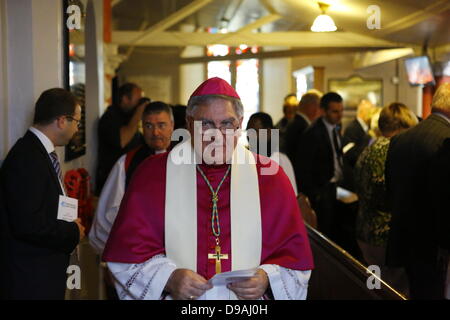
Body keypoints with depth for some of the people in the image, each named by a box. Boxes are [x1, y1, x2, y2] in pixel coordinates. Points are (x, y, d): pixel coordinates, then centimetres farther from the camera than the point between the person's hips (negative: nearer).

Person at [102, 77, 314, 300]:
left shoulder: (269, 176, 6)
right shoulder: (153, 173, 4)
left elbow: (294, 254, 6)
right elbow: (129, 247, 1)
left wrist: (267, 280, -11)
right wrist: (167, 278, -14)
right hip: (174, 294, -1)